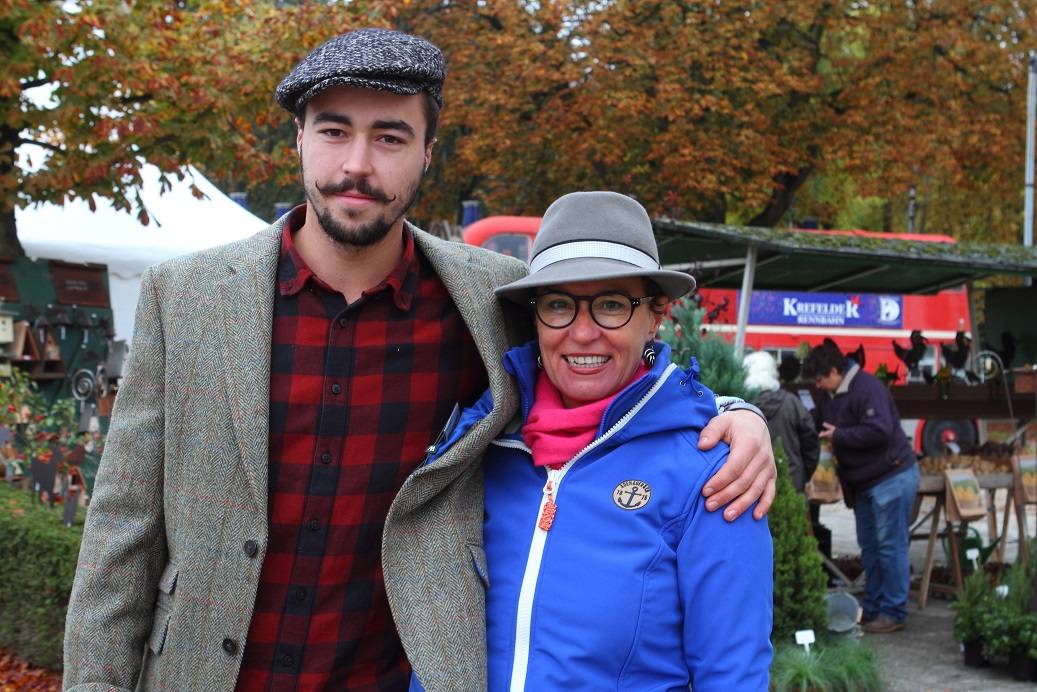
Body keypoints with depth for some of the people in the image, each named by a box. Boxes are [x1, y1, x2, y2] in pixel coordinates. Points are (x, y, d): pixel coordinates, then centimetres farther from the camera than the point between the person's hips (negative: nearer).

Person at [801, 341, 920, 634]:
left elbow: (879, 431, -31)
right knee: (869, 546, 15)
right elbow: (817, 425, 23)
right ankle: (872, 609, 23)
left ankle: (893, 613, 0)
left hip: (891, 478, -10)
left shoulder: (867, 389, -21)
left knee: (890, 546, -6)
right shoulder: (830, 396, 9)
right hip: (864, 482, 10)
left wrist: (838, 435, -22)